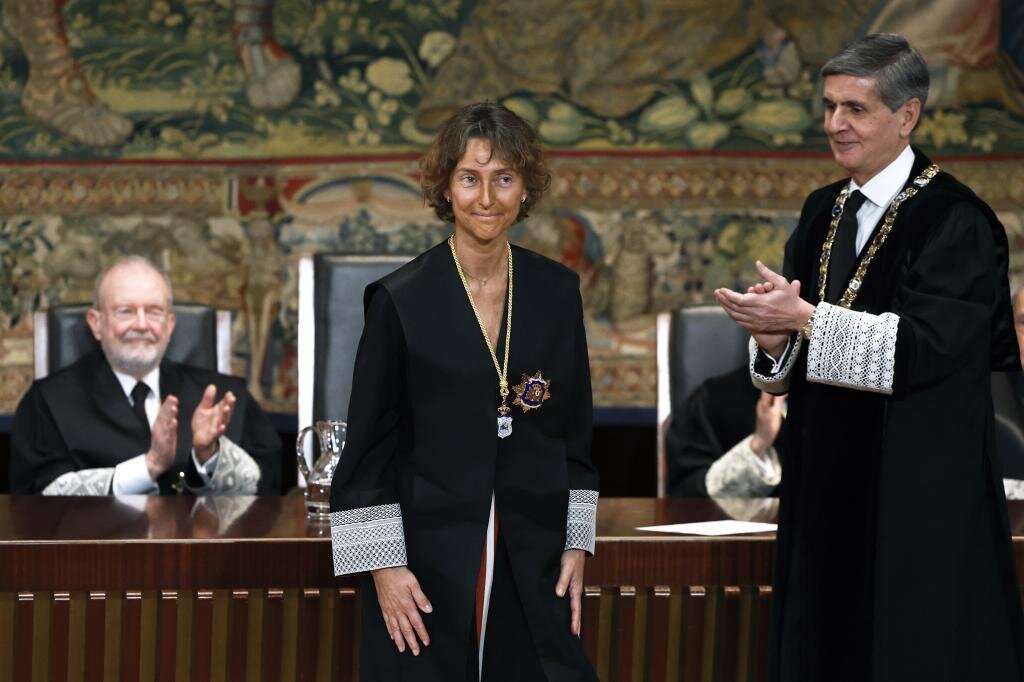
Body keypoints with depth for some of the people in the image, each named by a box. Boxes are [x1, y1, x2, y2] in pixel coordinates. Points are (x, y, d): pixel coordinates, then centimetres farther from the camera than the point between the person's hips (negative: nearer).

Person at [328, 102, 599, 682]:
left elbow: (575, 433, 12)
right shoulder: (401, 300, -5)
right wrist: (382, 565, -8)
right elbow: (367, 449, -3)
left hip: (533, 566, 3)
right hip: (429, 566, -3)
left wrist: (576, 545, 7)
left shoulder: (558, 292, 5)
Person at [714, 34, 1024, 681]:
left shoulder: (954, 219, -11)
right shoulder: (823, 212, 12)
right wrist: (774, 337, -11)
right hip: (827, 480, 7)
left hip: (917, 492, -7)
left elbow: (929, 343, -22)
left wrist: (805, 318, -23)